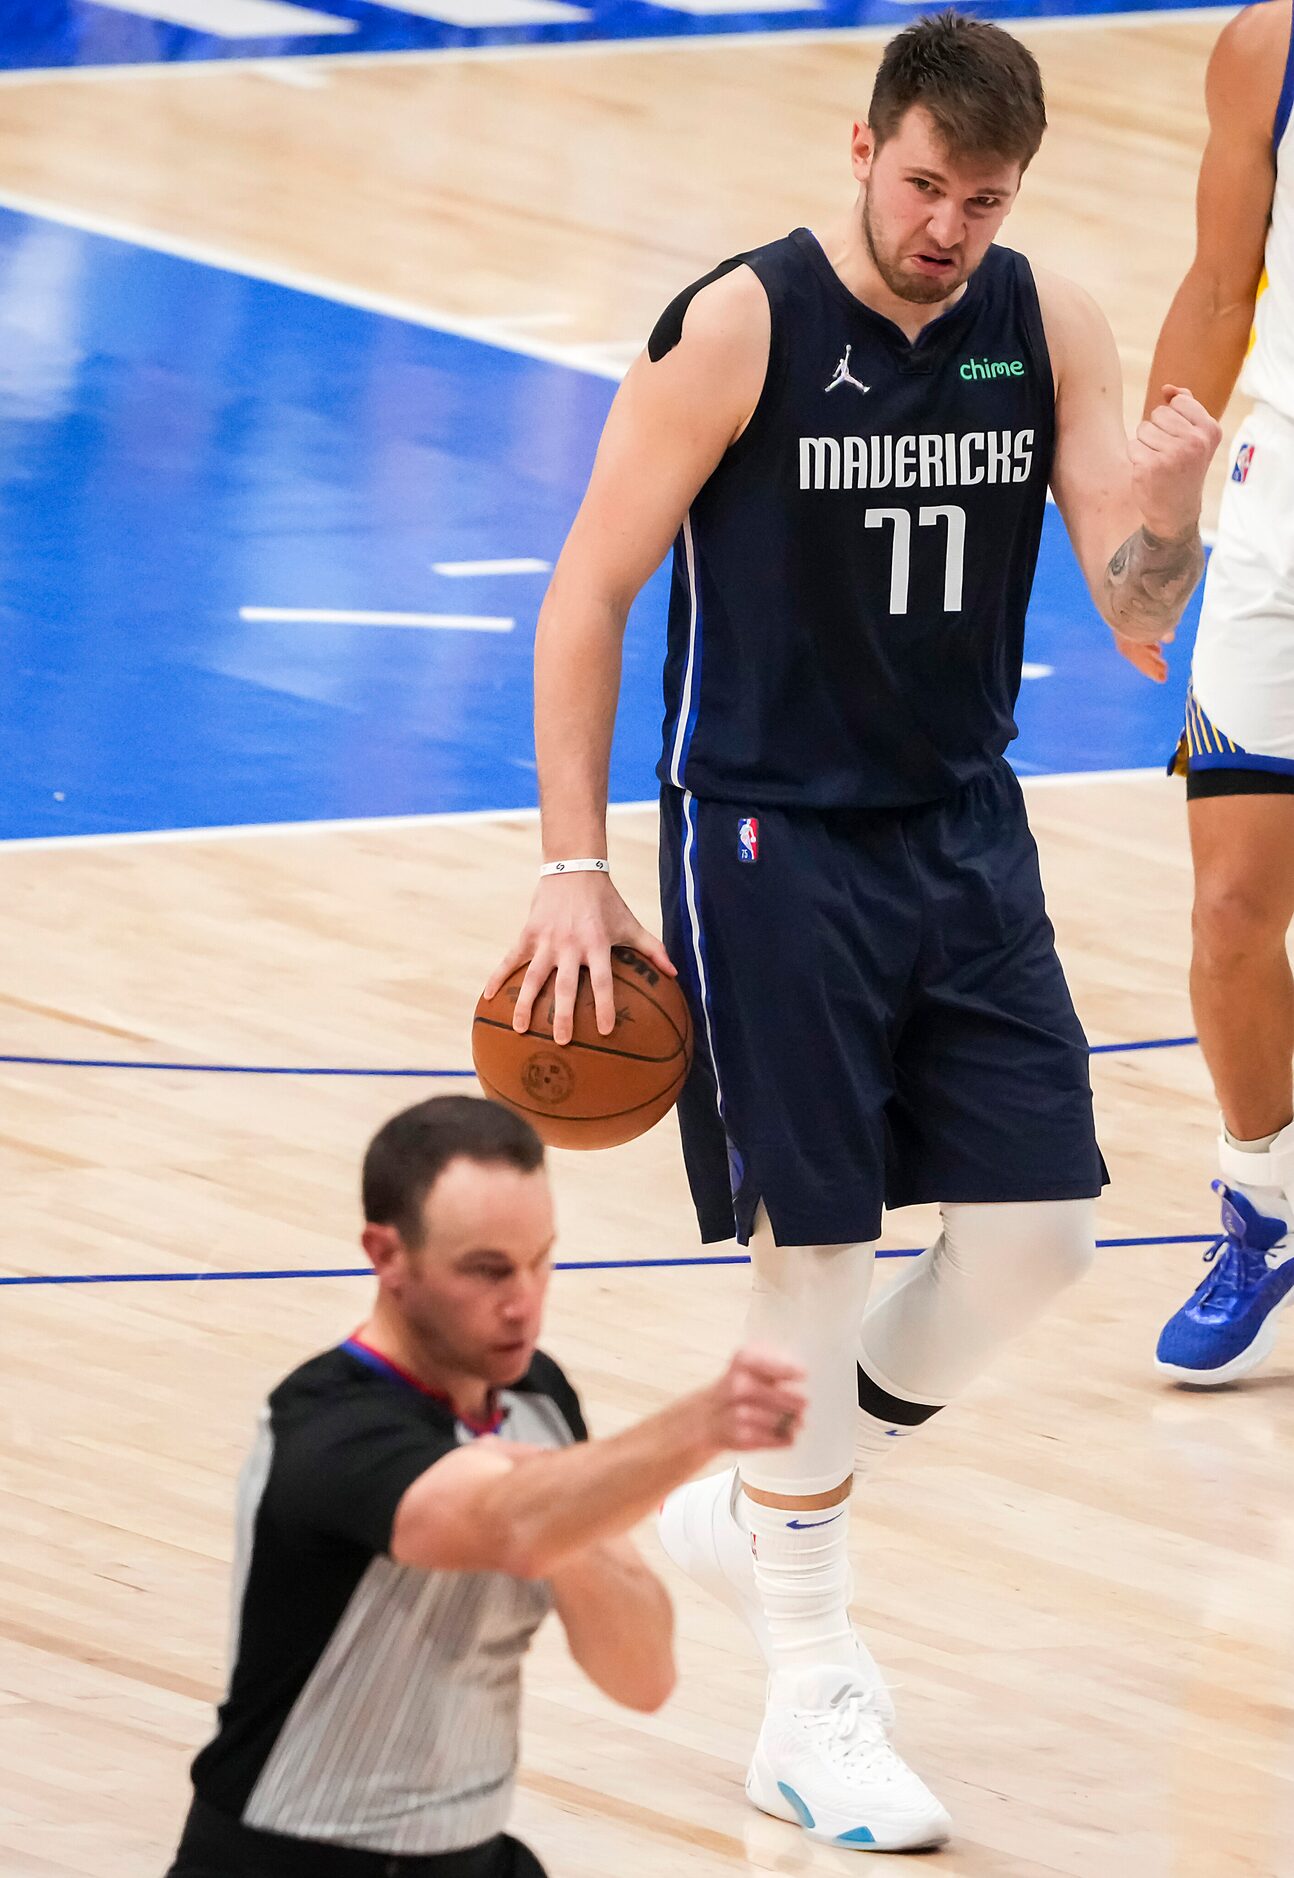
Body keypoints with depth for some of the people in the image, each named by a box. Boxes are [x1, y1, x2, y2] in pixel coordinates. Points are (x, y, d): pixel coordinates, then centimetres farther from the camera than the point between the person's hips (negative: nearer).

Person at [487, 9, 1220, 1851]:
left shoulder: (1049, 326, -2)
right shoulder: (739, 329, -15)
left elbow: (1137, 615, -2)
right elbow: (586, 597, -9)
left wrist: (1163, 513, -26)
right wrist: (575, 871, -13)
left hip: (964, 832, 5)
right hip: (771, 845, -5)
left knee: (1038, 1227, 1)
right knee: (816, 1252, -5)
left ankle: (755, 1512, 25)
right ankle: (813, 1709, 6)